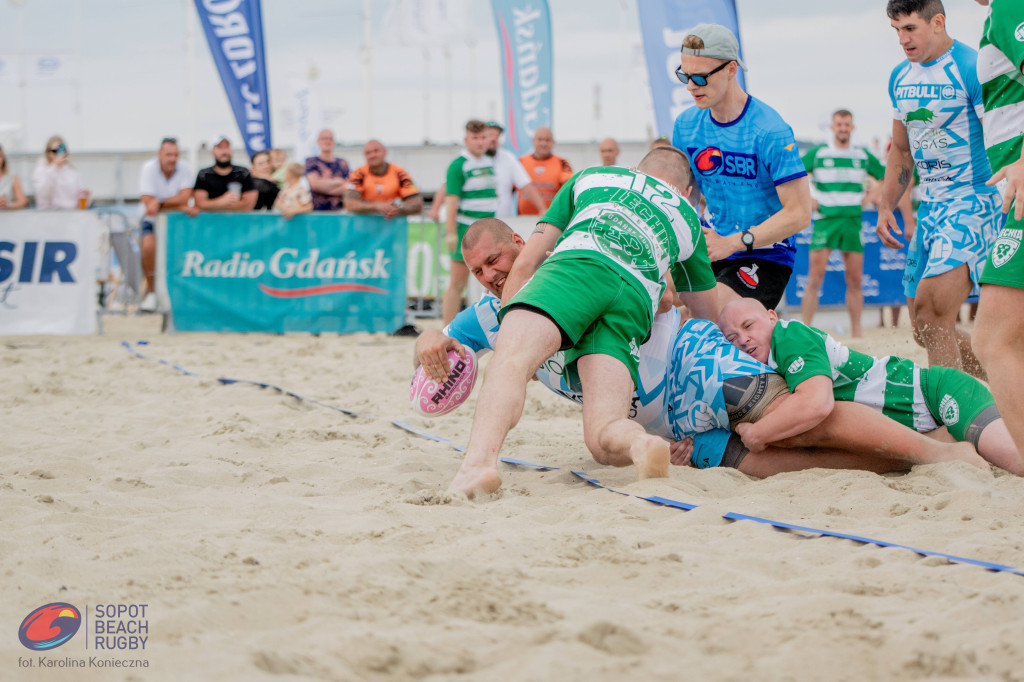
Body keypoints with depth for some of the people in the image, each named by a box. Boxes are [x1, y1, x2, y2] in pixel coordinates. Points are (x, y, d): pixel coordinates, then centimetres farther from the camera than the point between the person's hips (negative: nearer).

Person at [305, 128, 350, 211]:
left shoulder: (342, 163, 12)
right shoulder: (311, 162, 6)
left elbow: (347, 188, 2)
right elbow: (314, 184, -8)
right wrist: (338, 182, 0)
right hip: (317, 210, -2)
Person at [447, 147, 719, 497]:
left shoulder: (591, 176, 36)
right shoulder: (688, 218, 40)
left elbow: (525, 263, 29)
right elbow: (708, 313, 49)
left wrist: (501, 328, 33)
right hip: (636, 299, 2)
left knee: (510, 359, -26)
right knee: (602, 438, -7)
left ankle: (480, 460, -56)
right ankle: (641, 442, -43)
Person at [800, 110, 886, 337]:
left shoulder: (863, 156, 12)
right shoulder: (817, 154, 4)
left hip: (853, 221, 3)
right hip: (825, 220, -3)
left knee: (855, 280, 3)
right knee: (815, 277, -10)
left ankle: (856, 331, 9)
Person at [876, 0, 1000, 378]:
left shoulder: (971, 69, -12)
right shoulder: (900, 78, 11)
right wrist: (886, 206, 14)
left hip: (974, 202, -8)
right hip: (930, 205, 9)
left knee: (932, 313, -22)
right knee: (923, 325, 9)